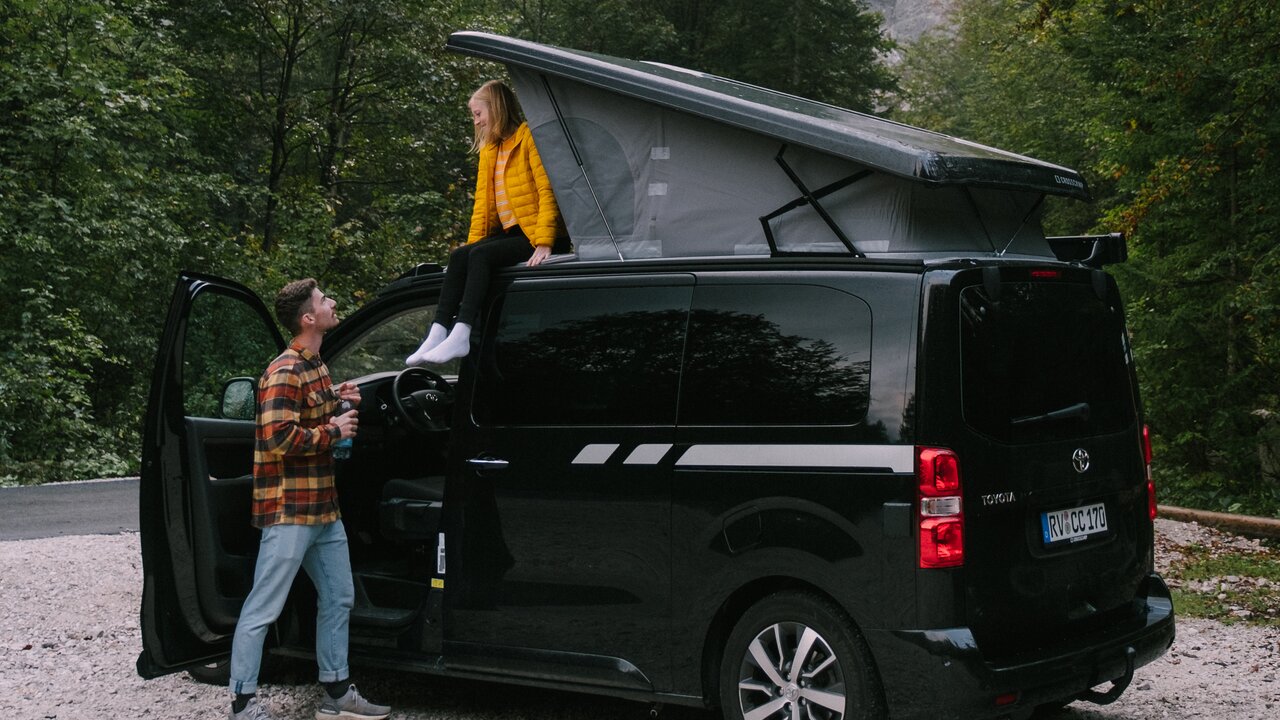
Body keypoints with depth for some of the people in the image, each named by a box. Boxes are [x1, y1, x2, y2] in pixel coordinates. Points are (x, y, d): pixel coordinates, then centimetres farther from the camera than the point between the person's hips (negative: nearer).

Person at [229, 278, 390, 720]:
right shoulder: (283, 374, -16)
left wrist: (336, 399, 12)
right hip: (290, 511, -10)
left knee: (338, 600, 15)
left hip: (324, 508, 10)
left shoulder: (315, 366, 15)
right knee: (263, 610, -4)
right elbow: (278, 438, -25)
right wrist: (333, 430, -15)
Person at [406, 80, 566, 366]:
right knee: (459, 256, -15)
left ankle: (461, 336, -35)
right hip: (510, 233, 7)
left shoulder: (529, 138, -6)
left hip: (534, 235, -7)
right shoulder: (490, 149, 19)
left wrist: (544, 243, -23)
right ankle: (439, 332, -25)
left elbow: (548, 192, -15)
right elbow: (484, 202, 16)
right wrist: (473, 243, 3)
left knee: (481, 255, -28)